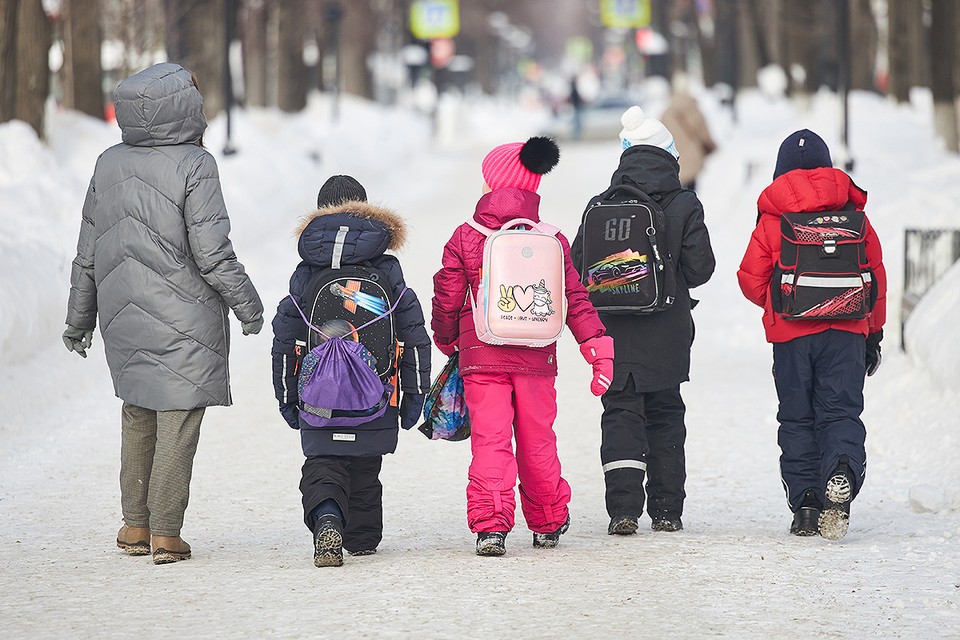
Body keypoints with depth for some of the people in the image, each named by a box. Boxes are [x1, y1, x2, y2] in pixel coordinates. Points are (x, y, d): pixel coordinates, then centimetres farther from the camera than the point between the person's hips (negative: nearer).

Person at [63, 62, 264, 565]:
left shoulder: (108, 165, 4)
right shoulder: (194, 165, -13)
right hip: (184, 321, -5)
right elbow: (211, 253, -15)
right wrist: (246, 303, -3)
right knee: (178, 420, 0)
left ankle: (135, 525, 20)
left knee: (137, 418, 18)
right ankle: (166, 533, -1)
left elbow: (88, 254, 10)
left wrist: (79, 318, 20)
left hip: (123, 319, 5)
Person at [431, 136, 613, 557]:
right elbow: (574, 299, 0)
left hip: (481, 358, -2)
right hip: (536, 358, 2)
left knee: (489, 440, -3)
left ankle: (490, 525, -16)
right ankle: (548, 525, 25)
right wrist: (597, 346, 2)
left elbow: (446, 299, 2)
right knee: (538, 442, 13)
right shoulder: (551, 240, 2)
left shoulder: (466, 238, -3)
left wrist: (445, 338, 19)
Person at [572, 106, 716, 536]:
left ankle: (623, 509, -12)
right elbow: (700, 267, -6)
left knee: (620, 413, 2)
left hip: (614, 334, 0)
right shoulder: (684, 205, -5)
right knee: (665, 416, 13)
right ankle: (666, 510, 13)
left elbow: (579, 265, -3)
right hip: (667, 334, 0)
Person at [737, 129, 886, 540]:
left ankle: (805, 504, 1)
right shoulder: (853, 214, 3)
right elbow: (876, 277, 8)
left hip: (791, 335, -1)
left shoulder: (771, 220, -2)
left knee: (797, 418, 9)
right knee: (841, 410, 1)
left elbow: (751, 281, 0)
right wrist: (874, 333, 18)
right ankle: (842, 471, -29)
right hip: (847, 332, 1)